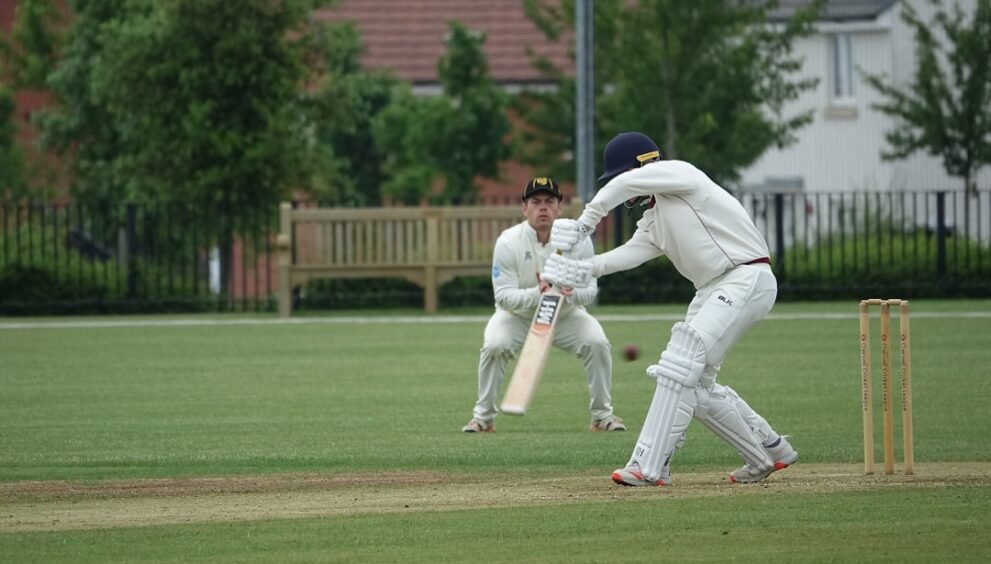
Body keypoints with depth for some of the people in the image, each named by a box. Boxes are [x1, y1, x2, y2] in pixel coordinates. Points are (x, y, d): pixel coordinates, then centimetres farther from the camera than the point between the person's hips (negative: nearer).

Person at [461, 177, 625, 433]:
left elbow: (590, 290, -16)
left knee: (597, 343, -22)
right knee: (494, 345, -28)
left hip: (566, 315, 1)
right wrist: (536, 293, -44)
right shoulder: (508, 242, -21)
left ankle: (602, 414, -3)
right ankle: (483, 417, -8)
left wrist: (572, 294, -41)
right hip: (518, 315, -1)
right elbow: (503, 295, -24)